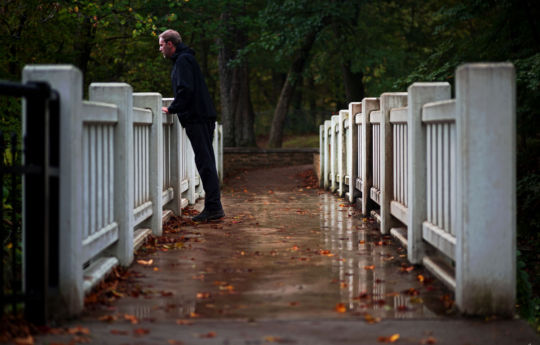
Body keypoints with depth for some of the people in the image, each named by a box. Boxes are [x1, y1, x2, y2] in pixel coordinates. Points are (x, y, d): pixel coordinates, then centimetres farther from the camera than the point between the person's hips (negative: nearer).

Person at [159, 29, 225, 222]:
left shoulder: (183, 60, -9)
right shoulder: (185, 58, 23)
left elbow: (186, 90, -20)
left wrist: (172, 109, -12)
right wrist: (174, 108, 19)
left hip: (197, 118, -10)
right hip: (203, 117, 10)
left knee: (205, 162, -10)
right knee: (205, 162, 9)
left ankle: (213, 208, -12)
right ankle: (213, 207, 12)